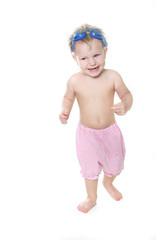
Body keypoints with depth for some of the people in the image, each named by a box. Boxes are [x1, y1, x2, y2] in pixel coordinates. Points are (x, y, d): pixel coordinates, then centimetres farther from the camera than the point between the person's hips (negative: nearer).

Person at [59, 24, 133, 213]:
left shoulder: (112, 76, -17)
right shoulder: (74, 81, -16)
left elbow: (126, 94, -6)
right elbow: (68, 98, 2)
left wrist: (125, 105, -27)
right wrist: (65, 111, -16)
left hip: (110, 130, 1)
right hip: (86, 133, -1)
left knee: (114, 164, 22)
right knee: (90, 168, 15)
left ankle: (108, 183, 57)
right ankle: (92, 198, 43)